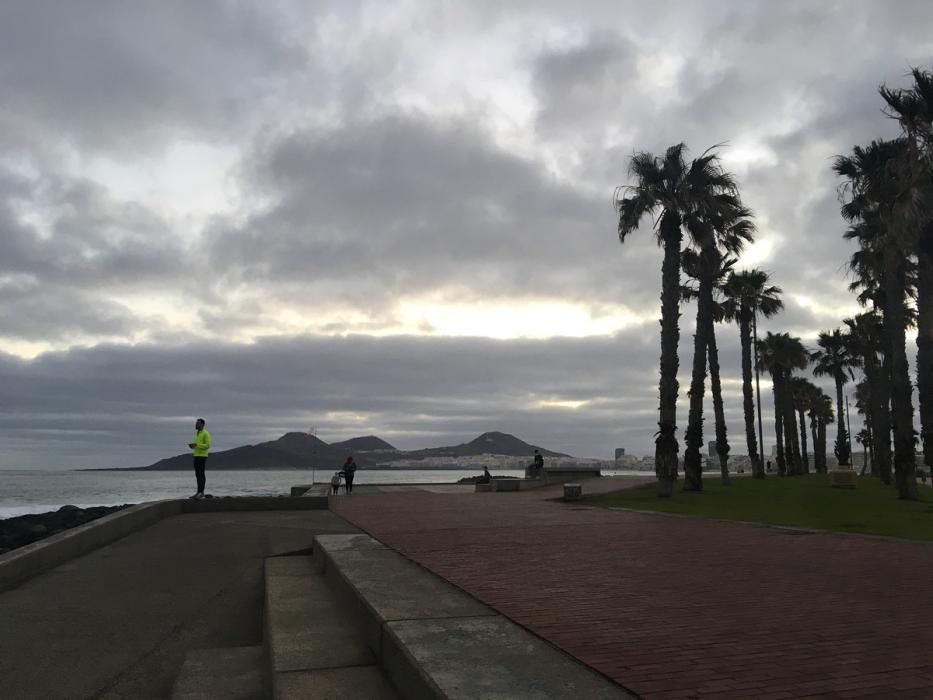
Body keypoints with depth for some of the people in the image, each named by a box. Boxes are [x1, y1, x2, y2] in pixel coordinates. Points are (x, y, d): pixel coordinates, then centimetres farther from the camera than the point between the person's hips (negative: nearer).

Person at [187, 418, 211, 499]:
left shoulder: (206, 433, -11)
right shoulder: (197, 433, 17)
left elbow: (207, 446, -17)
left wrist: (196, 445, -22)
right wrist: (193, 446, 2)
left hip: (202, 456, -9)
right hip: (196, 456, 9)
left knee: (201, 474, -7)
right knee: (197, 474, 8)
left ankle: (201, 492, -4)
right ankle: (198, 492, 11)